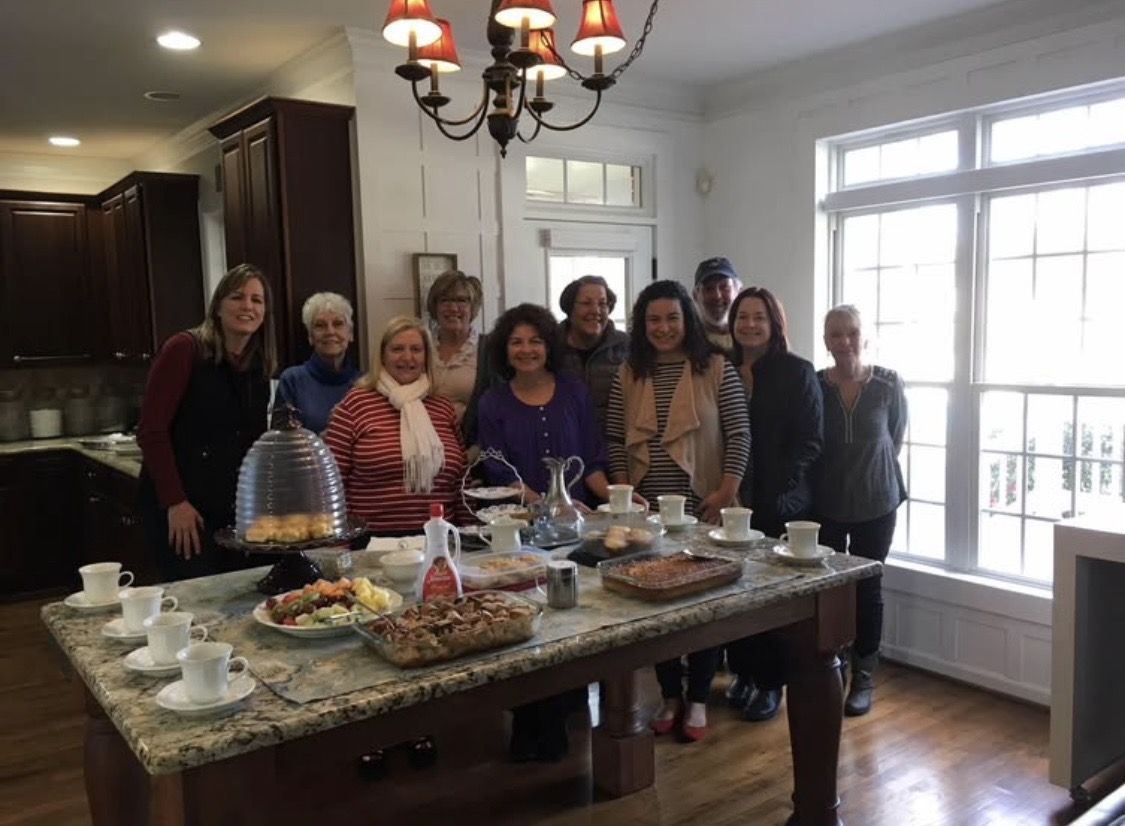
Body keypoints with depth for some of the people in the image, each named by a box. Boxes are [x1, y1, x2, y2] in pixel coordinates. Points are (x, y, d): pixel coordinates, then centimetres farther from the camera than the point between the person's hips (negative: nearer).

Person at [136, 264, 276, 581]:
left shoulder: (260, 367, 10)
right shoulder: (184, 349, -9)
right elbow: (151, 431, -12)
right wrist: (174, 502, -15)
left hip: (238, 511, 6)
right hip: (180, 512, -6)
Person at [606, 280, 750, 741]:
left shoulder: (717, 370, -3)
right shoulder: (628, 375, 5)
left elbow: (739, 436, -6)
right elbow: (614, 440, 4)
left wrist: (727, 491, -13)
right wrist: (623, 491, -6)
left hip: (702, 507, -2)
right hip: (647, 508, 3)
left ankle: (697, 699, 21)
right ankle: (669, 695, 25)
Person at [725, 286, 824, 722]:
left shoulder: (797, 372, -2)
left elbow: (809, 441, -5)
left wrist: (777, 489, -14)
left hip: (779, 502, -3)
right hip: (733, 499, 3)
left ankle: (771, 682, 17)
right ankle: (743, 671, 24)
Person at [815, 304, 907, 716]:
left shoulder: (889, 384, -7)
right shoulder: (813, 385, -7)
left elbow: (896, 437, 7)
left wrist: (873, 472, 11)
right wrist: (834, 474, 6)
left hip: (876, 503, 0)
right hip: (825, 503, 1)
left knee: (867, 587, 8)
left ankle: (863, 678, 21)